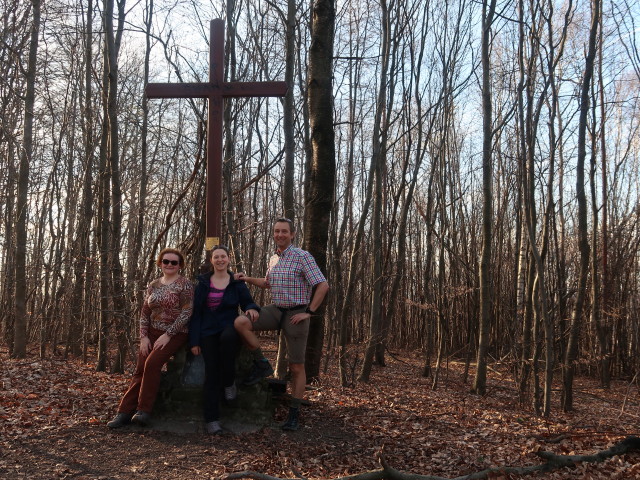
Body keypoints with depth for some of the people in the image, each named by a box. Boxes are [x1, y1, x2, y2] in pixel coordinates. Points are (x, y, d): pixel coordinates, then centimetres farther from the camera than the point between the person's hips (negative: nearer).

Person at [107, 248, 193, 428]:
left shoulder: (185, 284, -6)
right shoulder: (153, 285, 11)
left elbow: (186, 313, -14)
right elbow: (144, 313, 11)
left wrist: (167, 335, -17)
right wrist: (144, 337, 0)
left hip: (175, 334, -5)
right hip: (153, 333, 5)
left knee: (152, 363, -24)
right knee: (139, 370, -5)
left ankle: (144, 410, -17)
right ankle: (124, 412, -3)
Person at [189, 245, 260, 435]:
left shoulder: (237, 283, 8)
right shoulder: (203, 284, 10)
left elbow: (248, 303, 13)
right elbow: (195, 313, 7)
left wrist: (252, 309, -15)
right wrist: (194, 340, -1)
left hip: (229, 328, -1)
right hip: (208, 333, 1)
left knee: (227, 337, -38)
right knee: (211, 374, -11)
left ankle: (229, 382, -16)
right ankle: (212, 420, -7)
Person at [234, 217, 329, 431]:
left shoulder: (302, 257, -11)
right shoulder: (273, 259, 11)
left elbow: (323, 285, -16)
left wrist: (309, 312, -17)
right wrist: (248, 279, 14)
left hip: (296, 313, -6)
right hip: (276, 310, 6)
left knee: (297, 367, 0)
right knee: (241, 322, -19)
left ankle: (294, 413, 13)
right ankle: (262, 364, -3)